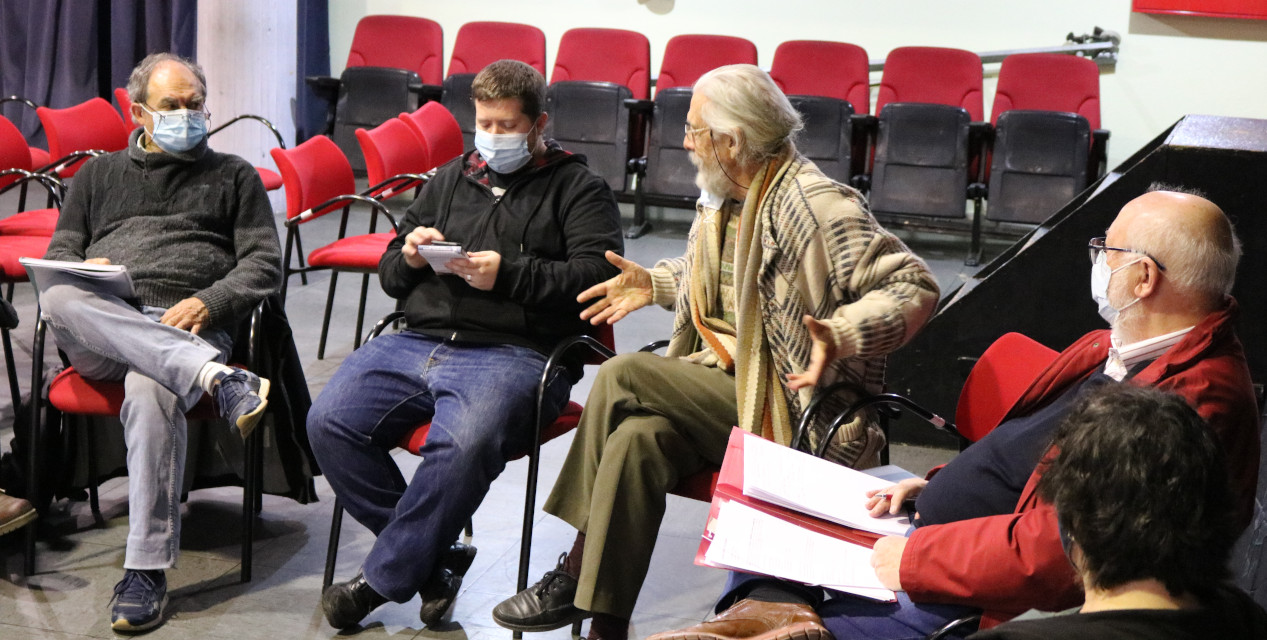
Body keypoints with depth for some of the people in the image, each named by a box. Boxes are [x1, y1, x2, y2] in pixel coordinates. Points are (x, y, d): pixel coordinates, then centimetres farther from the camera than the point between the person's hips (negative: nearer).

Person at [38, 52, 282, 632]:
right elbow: (57, 255, 22)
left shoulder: (233, 176, 24)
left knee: (151, 391, -39)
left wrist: (208, 303, -9)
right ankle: (216, 376, -49)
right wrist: (84, 273, -4)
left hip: (187, 329, -2)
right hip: (97, 340, 2)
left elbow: (264, 264, 11)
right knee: (57, 296, -35)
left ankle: (147, 571, -36)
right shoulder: (99, 176, 30)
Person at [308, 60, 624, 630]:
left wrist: (507, 275, -14)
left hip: (514, 352, -5)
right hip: (418, 342, 6)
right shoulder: (452, 179, 26)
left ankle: (383, 578, -15)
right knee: (329, 422, -17)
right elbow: (390, 275, 28)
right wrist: (410, 256, 3)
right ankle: (433, 558, -6)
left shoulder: (577, 188, 11)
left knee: (462, 446, -35)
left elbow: (598, 274, -6)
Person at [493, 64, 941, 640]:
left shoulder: (815, 204, -15)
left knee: (620, 377, -20)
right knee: (636, 438, -23)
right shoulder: (723, 197, 12)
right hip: (719, 383, 7)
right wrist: (656, 284, 19)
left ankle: (575, 571, -7)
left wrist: (843, 335, -34)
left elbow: (914, 285, -19)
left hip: (784, 411, -7)